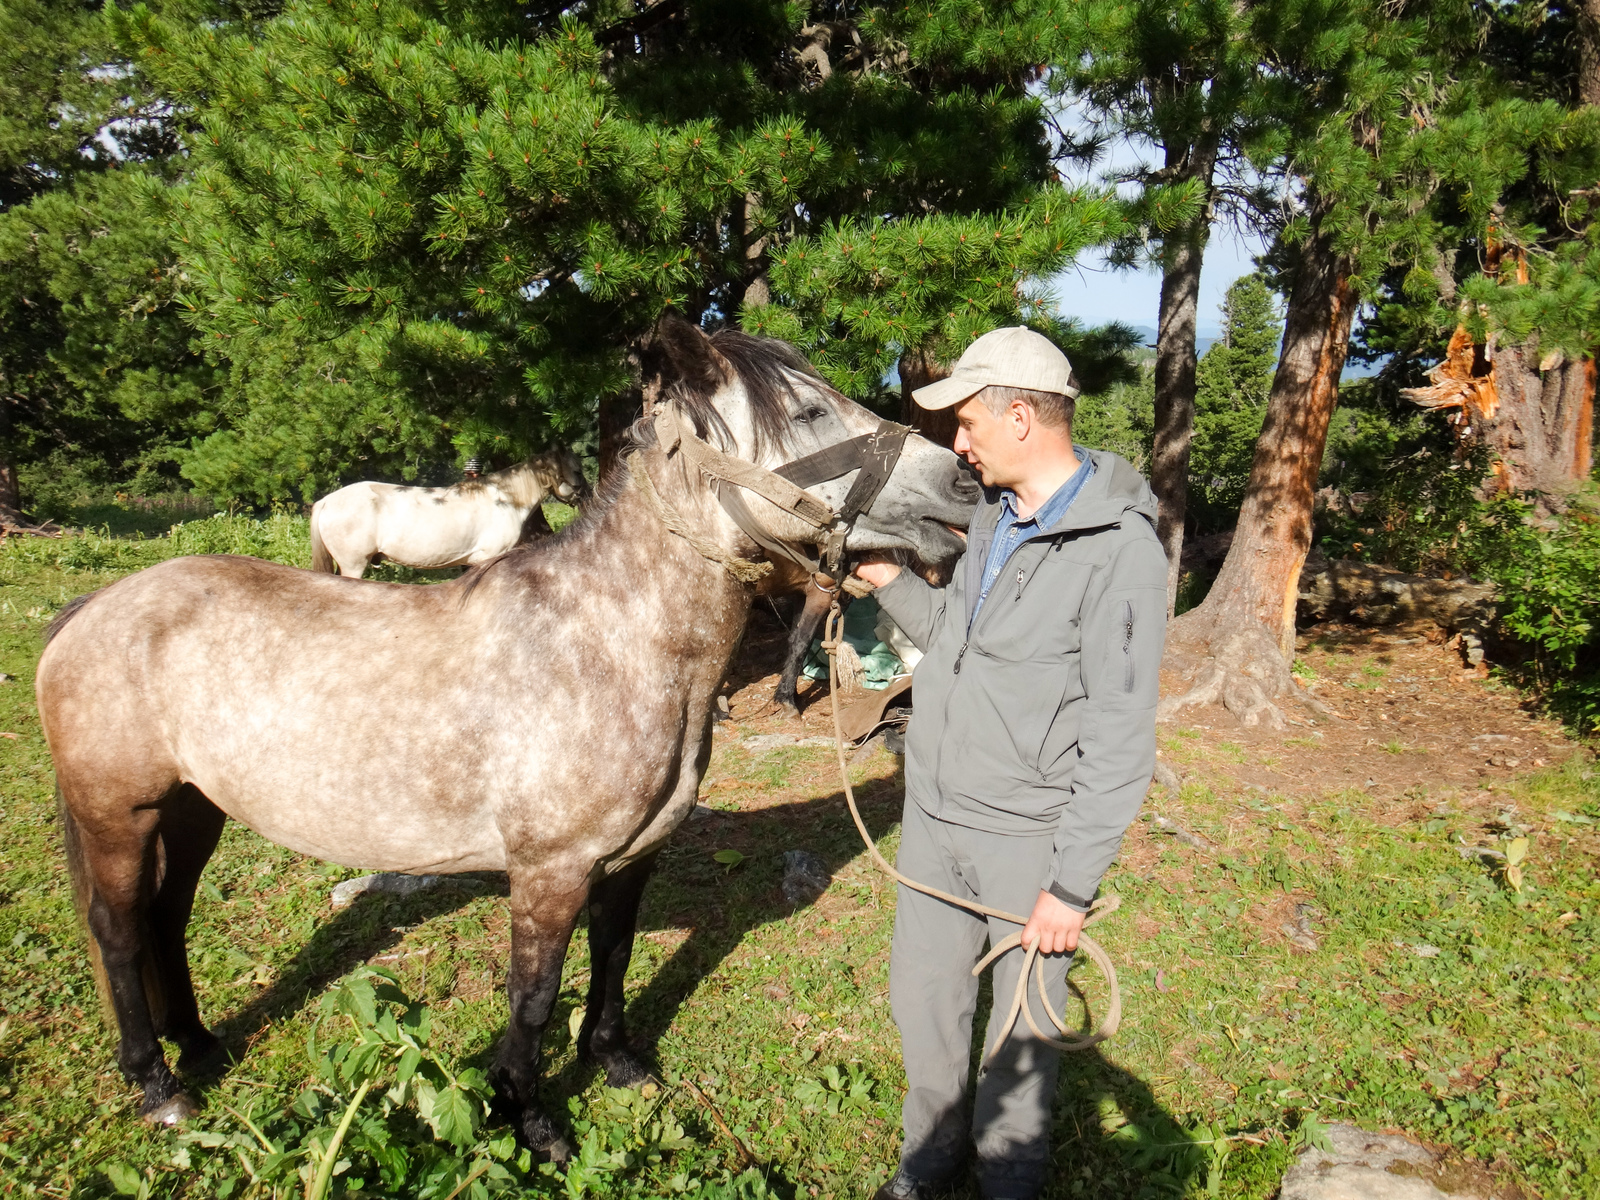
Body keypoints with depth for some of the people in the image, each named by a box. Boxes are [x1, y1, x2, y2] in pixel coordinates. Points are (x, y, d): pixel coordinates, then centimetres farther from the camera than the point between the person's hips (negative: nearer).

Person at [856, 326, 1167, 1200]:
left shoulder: (1119, 548, -19)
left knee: (1022, 1028, 12)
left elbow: (1120, 742, -19)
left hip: (1026, 837, -7)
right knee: (921, 999, 20)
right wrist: (890, 581, 9)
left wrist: (1073, 885, -17)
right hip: (933, 816, 7)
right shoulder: (993, 515, 5)